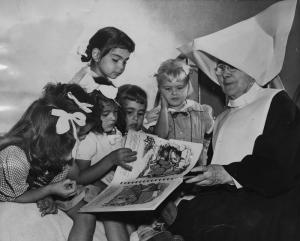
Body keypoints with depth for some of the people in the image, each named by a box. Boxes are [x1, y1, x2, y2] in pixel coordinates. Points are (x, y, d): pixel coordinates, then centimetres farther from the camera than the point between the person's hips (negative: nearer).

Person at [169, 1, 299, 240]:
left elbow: (279, 169, -9)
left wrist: (228, 174, -15)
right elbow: (215, 167, 16)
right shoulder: (222, 119, 26)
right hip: (228, 200, 6)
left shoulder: (275, 102, 4)